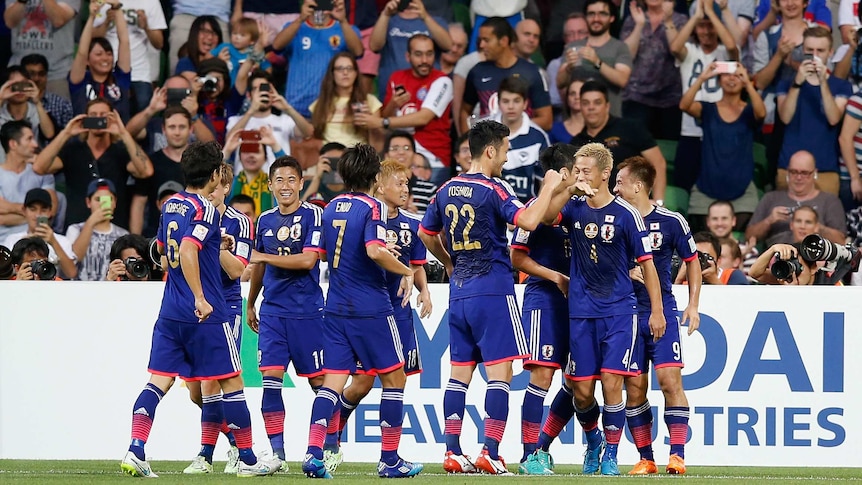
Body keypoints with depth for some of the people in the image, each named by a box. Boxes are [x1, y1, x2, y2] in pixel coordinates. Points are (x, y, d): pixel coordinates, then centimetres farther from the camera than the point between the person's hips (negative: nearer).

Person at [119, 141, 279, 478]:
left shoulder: (171, 205, 11)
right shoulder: (204, 210, -14)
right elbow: (187, 252, -27)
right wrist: (200, 298, -27)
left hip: (170, 314, 7)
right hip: (206, 315, -7)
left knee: (159, 381, 3)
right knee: (231, 382, 5)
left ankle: (135, 451, -13)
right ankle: (248, 460, 12)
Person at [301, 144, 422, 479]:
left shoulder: (331, 208, 9)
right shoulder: (372, 207, -11)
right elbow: (375, 250, -24)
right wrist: (406, 271, -11)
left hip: (335, 309, 6)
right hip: (371, 309, -6)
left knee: (333, 381, 3)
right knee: (394, 377, 7)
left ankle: (313, 452, -14)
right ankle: (390, 460, 7)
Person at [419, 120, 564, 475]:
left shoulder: (446, 190, 10)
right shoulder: (493, 189, -12)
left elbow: (426, 233, 21)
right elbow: (528, 221, -24)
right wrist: (548, 189, -11)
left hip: (459, 292, 7)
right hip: (493, 290, -7)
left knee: (460, 372, 8)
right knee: (499, 372, -4)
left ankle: (453, 452, 5)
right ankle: (490, 453, -10)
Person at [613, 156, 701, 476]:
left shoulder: (671, 221, -2)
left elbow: (692, 261, 9)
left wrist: (693, 305, 3)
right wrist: (624, 271, -12)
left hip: (663, 312, -2)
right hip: (626, 314, 2)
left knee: (669, 378, -13)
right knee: (634, 386, -1)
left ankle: (677, 455, -10)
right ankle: (645, 458, 6)